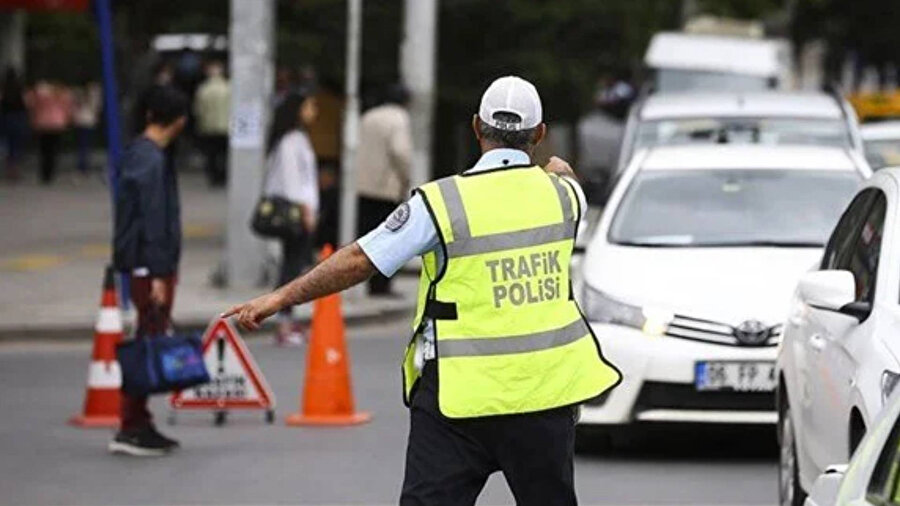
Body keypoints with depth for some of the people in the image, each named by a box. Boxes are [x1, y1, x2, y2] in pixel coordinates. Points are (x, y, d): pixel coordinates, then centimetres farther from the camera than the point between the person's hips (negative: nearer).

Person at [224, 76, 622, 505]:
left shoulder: (442, 202, -10)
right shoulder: (562, 193, 2)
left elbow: (359, 261, -9)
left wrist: (279, 298, -1)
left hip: (461, 395, -3)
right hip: (546, 386, 4)